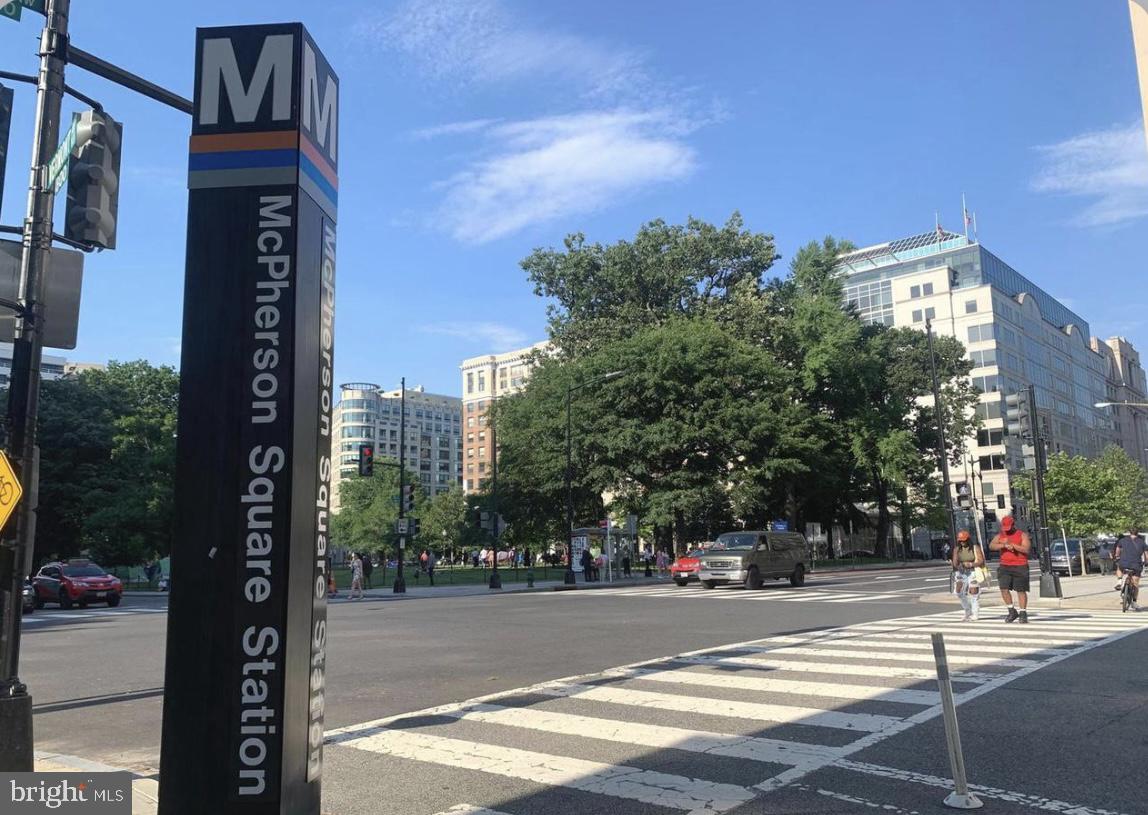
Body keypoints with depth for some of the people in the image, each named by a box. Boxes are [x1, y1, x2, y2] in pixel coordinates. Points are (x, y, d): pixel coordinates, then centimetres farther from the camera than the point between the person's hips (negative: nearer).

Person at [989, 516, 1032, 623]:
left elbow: (1027, 549, -10)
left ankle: (1023, 613, 10)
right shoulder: (1000, 535, 11)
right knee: (1004, 589, -7)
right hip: (1005, 566, 3)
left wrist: (1013, 545, -16)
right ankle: (1012, 611, 8)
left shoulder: (1022, 535, 2)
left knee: (1021, 590, 1)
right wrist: (1004, 545, -17)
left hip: (1020, 567, -3)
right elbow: (991, 546, -4)